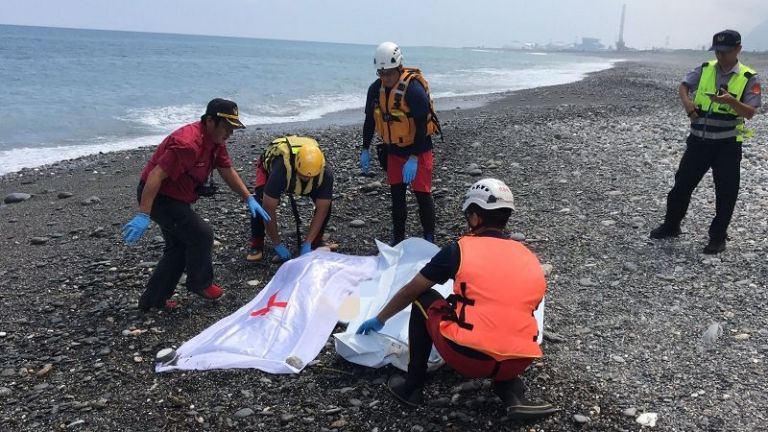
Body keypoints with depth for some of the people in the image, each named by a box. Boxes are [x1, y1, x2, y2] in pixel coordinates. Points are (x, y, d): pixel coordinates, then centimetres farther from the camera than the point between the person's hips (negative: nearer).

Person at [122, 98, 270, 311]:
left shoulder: (216, 140, 0)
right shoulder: (188, 143, -31)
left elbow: (228, 171, 10)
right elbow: (156, 175, -33)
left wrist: (249, 199, 4)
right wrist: (143, 216, -36)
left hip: (175, 197, 10)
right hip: (158, 196, -10)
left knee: (179, 247, 14)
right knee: (202, 235, -9)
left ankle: (153, 299, 23)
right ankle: (200, 284, 13)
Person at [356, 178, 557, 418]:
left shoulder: (460, 249, 4)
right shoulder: (529, 258, 13)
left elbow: (410, 291, 17)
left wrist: (379, 320, 34)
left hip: (468, 358, -4)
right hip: (518, 363, 4)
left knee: (423, 299, 20)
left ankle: (412, 387, 20)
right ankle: (513, 395, 15)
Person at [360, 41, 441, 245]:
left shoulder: (414, 89, -24)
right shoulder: (375, 89, -4)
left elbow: (422, 127, -25)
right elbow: (370, 120, 8)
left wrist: (413, 159, -27)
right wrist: (365, 150, 7)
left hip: (418, 150, -6)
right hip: (393, 150, 6)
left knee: (422, 195, -4)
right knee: (396, 195, 10)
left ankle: (429, 240, 7)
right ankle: (398, 240, 21)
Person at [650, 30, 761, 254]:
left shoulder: (749, 78, -7)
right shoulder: (704, 69, 3)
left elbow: (750, 113, -11)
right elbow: (683, 86, 4)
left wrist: (731, 101, -30)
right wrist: (686, 100, -18)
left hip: (728, 144, -3)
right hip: (699, 140, 3)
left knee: (725, 192, 3)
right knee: (682, 184, 9)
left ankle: (718, 237, 16)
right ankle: (671, 225, 25)